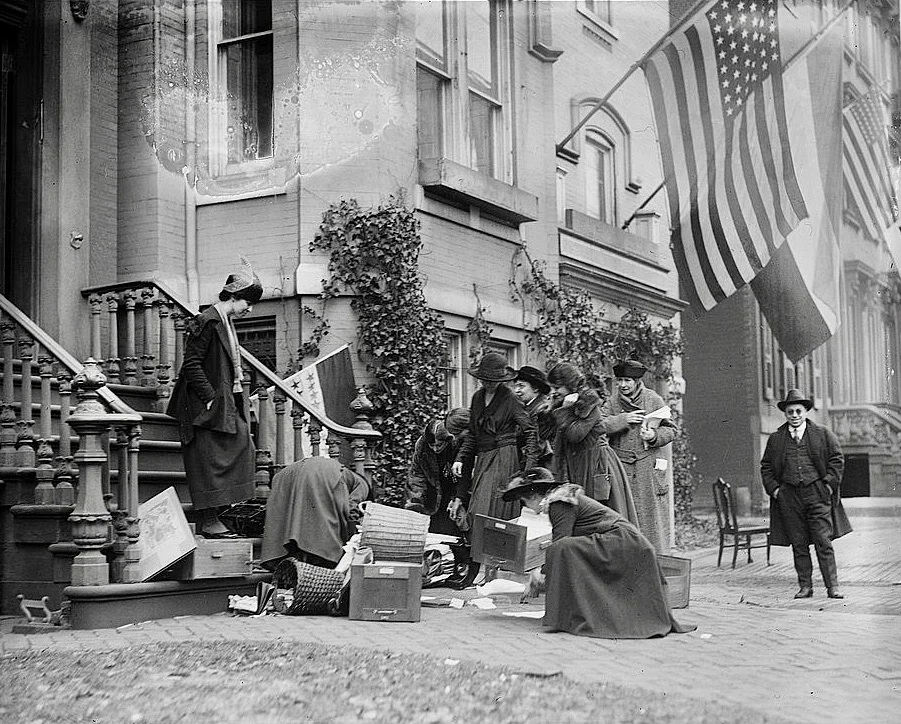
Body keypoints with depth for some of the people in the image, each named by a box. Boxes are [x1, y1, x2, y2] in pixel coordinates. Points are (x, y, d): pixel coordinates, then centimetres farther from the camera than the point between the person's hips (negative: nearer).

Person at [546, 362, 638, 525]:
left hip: (595, 465, -7)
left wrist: (564, 411, -16)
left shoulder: (590, 404, -11)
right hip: (575, 467, 7)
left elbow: (575, 435, -21)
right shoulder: (562, 405, 11)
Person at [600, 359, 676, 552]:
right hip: (621, 470, 1)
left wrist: (654, 436, -13)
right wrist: (622, 419, -16)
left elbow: (670, 429, 6)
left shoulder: (653, 399, 3)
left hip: (649, 468, -1)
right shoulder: (612, 402, 7)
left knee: (652, 515, 1)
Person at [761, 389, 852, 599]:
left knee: (824, 542, -5)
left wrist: (829, 483, -2)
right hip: (788, 496, 2)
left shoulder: (823, 434, 6)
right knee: (799, 545, 4)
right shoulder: (775, 439, 10)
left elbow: (837, 459, 8)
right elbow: (766, 467, 15)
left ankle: (832, 587, 0)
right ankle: (805, 586, 10)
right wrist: (773, 488, 2)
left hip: (817, 493, -2)